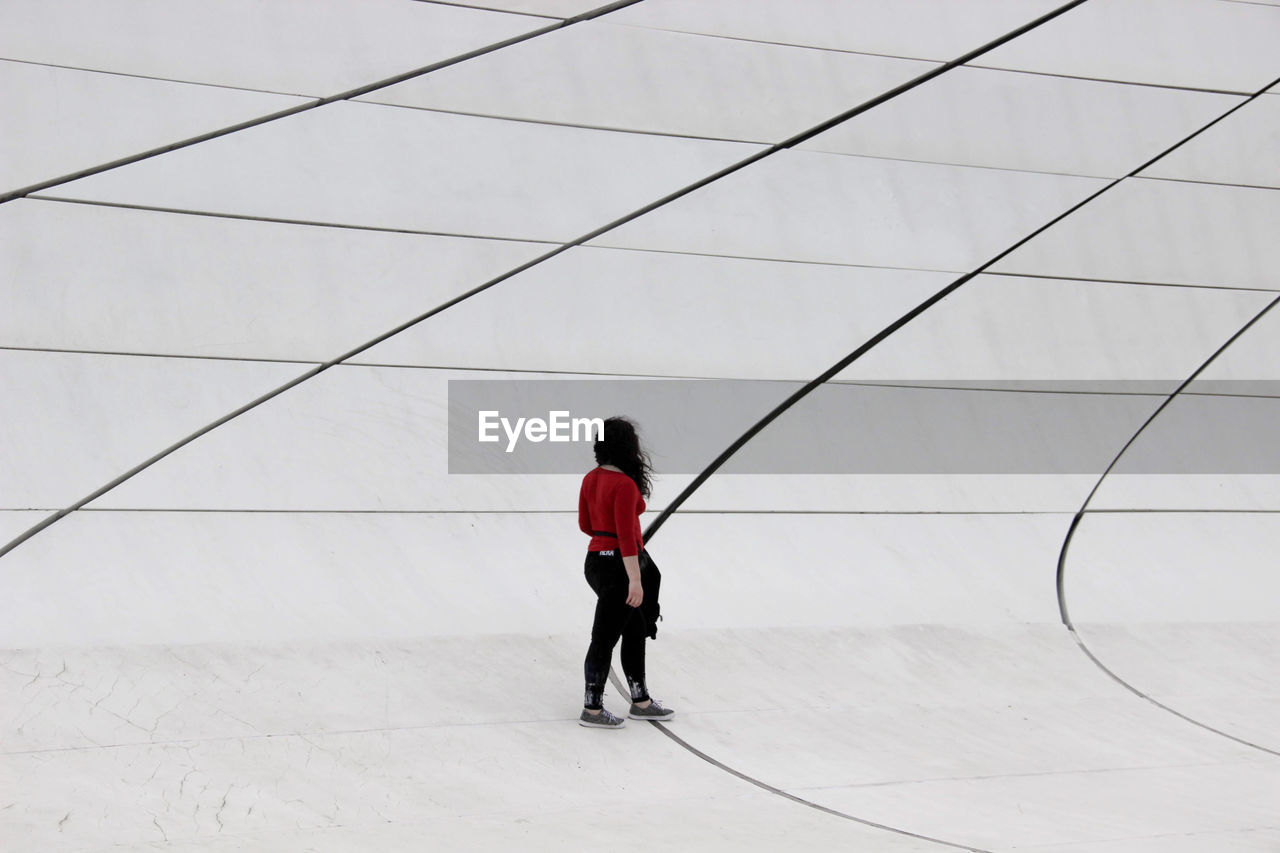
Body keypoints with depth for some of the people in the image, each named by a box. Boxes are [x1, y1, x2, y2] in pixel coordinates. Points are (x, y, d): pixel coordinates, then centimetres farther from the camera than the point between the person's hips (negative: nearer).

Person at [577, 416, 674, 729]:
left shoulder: (591, 478, 5)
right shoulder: (624, 485, -20)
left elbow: (585, 524, 14)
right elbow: (625, 536, -22)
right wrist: (635, 580, -22)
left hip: (596, 559, 9)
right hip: (618, 565, -9)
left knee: (636, 630, 18)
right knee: (605, 637, 1)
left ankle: (640, 702, 27)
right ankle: (592, 709, 10)